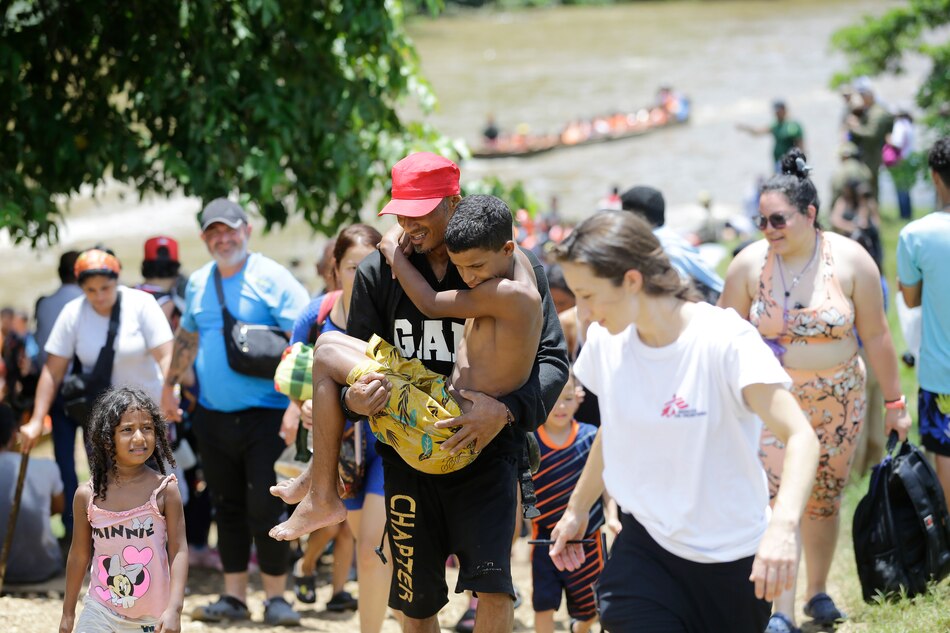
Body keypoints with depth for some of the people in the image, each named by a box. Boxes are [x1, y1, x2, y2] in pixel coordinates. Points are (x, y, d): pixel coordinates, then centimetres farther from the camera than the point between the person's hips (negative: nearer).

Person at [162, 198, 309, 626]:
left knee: (265, 510, -7)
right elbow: (187, 337, 26)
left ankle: (276, 597, 2)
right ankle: (234, 597, 16)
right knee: (228, 509, 10)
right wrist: (169, 386, 28)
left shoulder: (270, 278, -8)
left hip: (265, 415, -6)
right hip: (213, 415, 6)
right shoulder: (198, 283, 11)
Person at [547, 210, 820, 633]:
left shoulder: (725, 341, -20)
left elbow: (800, 436, -28)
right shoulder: (605, 342, -3)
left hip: (731, 560, -3)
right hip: (644, 546, 3)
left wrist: (784, 524, -44)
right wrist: (577, 510, 24)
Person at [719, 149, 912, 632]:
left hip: (837, 400, 1)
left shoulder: (849, 260, -8)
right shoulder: (750, 264, -7)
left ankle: (818, 591, 30)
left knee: (824, 501, 10)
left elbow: (876, 336, -2)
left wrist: (893, 401, 1)